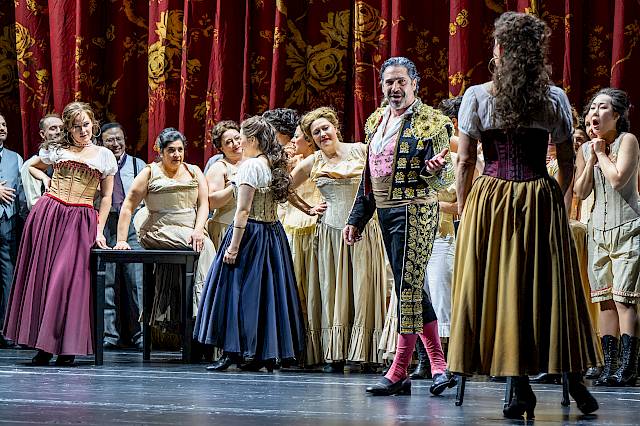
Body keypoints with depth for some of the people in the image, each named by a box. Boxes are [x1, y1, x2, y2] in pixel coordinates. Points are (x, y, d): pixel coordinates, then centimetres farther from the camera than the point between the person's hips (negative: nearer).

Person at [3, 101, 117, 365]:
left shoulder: (104, 155, 8)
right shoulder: (56, 150, 9)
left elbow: (106, 197, 9)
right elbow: (32, 167, 27)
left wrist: (99, 231, 2)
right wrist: (45, 179, 7)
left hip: (81, 221, -1)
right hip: (48, 214, 2)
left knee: (70, 279, -8)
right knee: (41, 275, 1)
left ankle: (67, 346, -2)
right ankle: (43, 346, 6)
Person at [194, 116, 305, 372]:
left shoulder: (251, 165, -14)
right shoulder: (275, 165, 10)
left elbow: (243, 210, -18)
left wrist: (233, 247, -18)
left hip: (250, 232, -8)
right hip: (273, 233, 8)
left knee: (237, 290, -2)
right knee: (267, 292, 9)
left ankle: (232, 351, -3)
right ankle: (266, 354, 11)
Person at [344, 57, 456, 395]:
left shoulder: (430, 122, -6)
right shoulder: (376, 121, 14)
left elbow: (444, 179, -10)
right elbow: (369, 176, 20)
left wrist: (435, 169, -33)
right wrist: (356, 219, 18)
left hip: (415, 212, -8)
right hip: (385, 212, 8)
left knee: (409, 286, -8)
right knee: (412, 288, 9)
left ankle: (398, 372, -5)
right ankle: (439, 366, 14)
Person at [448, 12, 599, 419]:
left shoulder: (477, 96, -4)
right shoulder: (555, 98, 1)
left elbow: (465, 161, -2)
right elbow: (568, 162, 5)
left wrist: (464, 209, 8)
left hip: (490, 200, -1)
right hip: (542, 201, 1)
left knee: (500, 289, 3)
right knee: (550, 288, 8)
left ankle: (520, 387, 0)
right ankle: (575, 380, 9)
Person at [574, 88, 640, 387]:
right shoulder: (586, 149, 11)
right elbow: (581, 192, 6)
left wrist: (602, 153, -7)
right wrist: (592, 158, -3)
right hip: (599, 229, 6)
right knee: (605, 300, 4)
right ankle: (609, 367, 6)